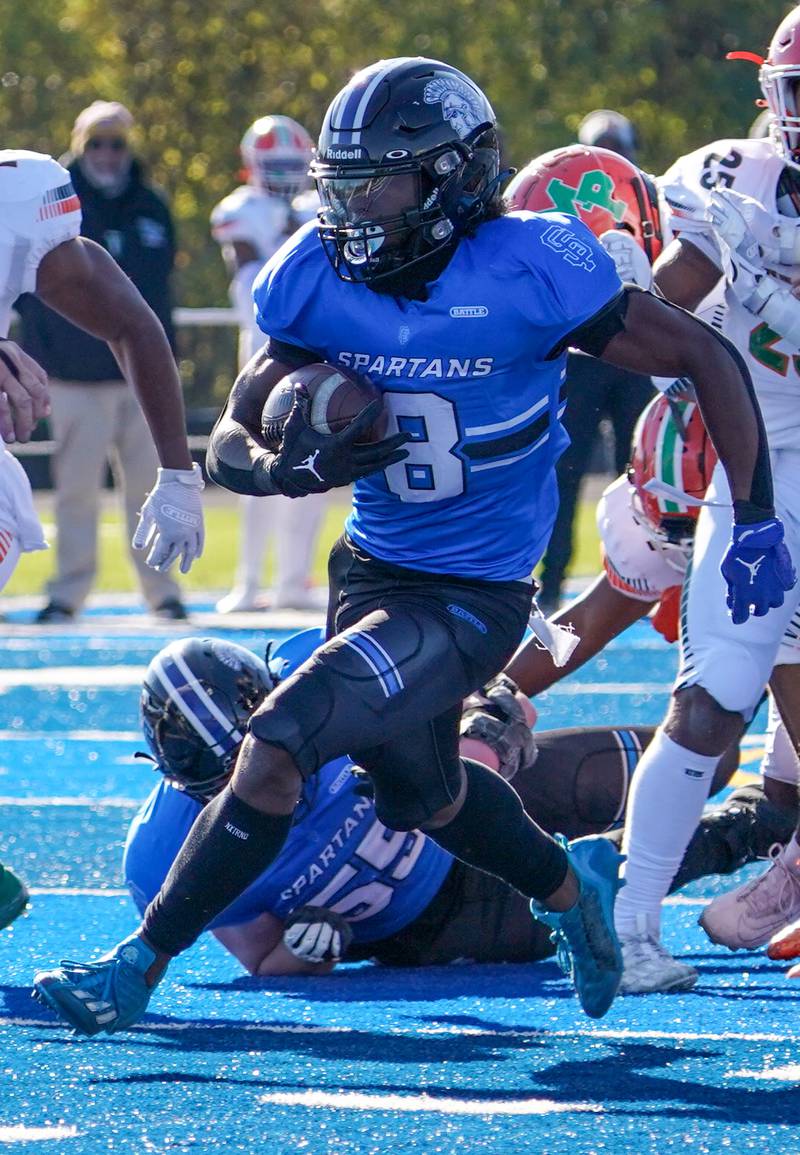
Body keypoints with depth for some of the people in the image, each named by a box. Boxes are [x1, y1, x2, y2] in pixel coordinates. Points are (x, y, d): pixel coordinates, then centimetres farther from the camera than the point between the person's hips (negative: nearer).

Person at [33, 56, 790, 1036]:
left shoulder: (528, 273, -21)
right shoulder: (322, 280, -7)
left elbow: (704, 359, -11)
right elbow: (231, 441, -2)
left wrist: (754, 524, -13)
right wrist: (294, 468, -26)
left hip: (471, 599, -7)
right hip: (371, 569, 7)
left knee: (276, 749, -20)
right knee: (416, 791, 27)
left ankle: (142, 962, -7)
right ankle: (569, 887, 55)